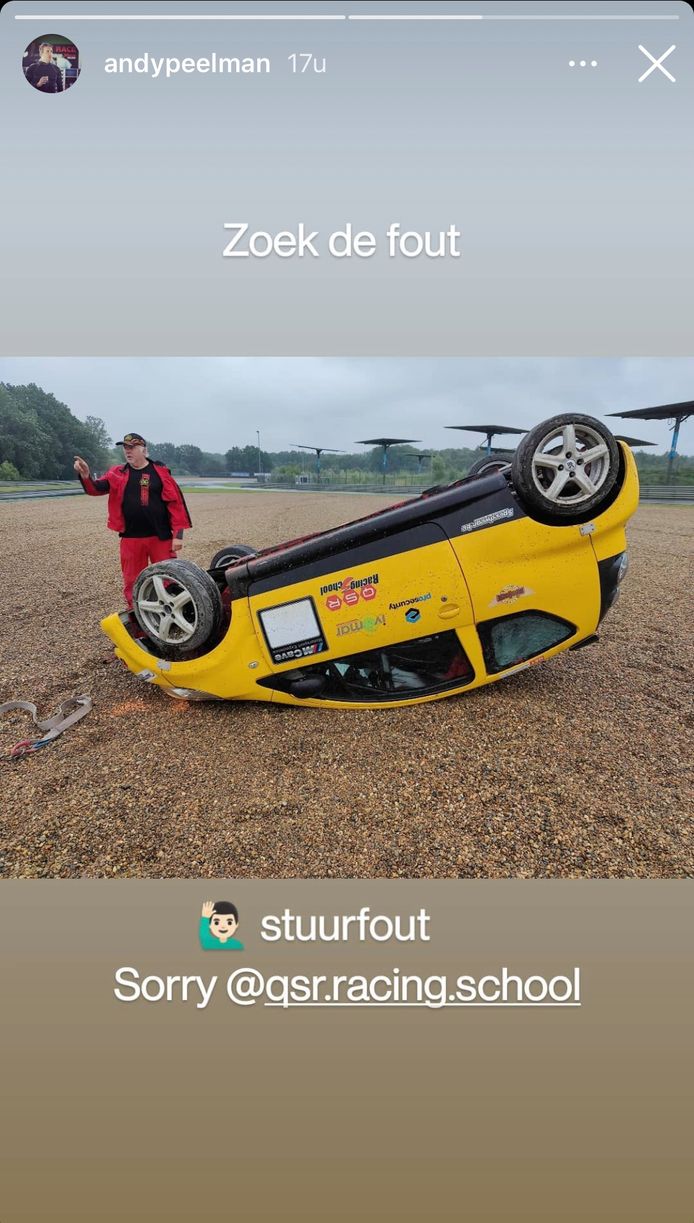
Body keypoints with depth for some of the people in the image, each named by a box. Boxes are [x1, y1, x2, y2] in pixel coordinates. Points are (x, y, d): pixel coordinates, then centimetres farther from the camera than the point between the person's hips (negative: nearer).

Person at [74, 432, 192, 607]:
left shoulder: (160, 472, 0)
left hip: (161, 537, -2)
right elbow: (96, 489, -5)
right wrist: (85, 475, -27)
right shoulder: (117, 474, 7)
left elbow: (176, 502, -3)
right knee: (132, 582, 11)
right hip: (131, 538, 2)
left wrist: (178, 534, -9)